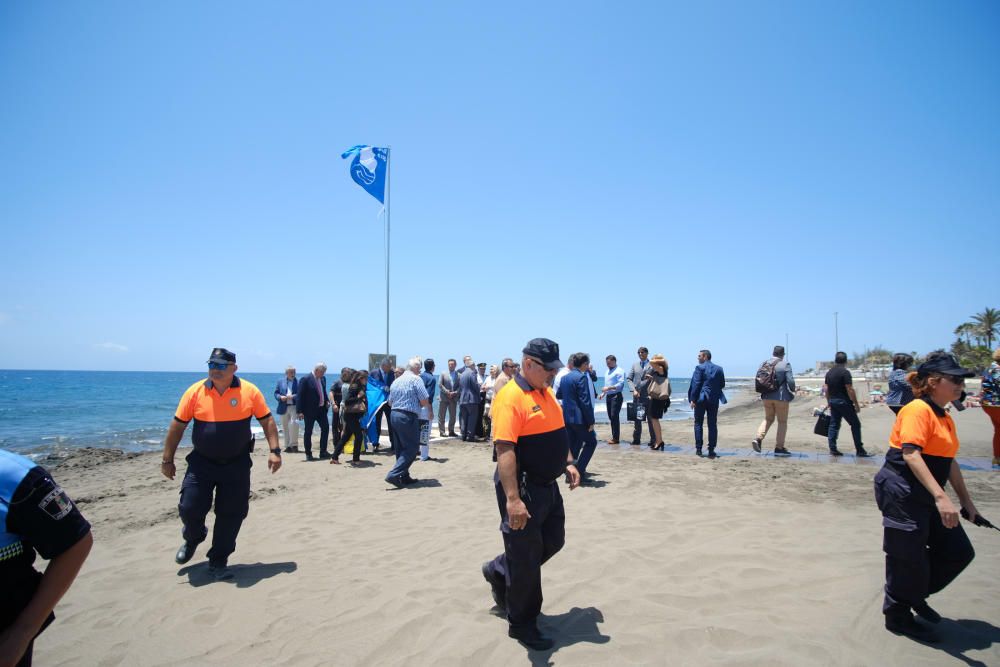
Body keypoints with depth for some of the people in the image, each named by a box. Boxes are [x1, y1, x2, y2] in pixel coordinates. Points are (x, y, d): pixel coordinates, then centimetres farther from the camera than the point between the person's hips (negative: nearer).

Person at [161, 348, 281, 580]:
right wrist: (167, 460, 4)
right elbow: (177, 426, 2)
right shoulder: (195, 391, -6)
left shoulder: (249, 391, -7)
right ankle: (193, 538, 36)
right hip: (202, 463, 1)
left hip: (237, 465, 0)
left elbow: (267, 421, -1)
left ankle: (218, 562, 24)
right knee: (190, 508, 0)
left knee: (231, 514, 4)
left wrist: (274, 451, -8)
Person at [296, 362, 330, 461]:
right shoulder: (305, 379, -13)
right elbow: (300, 396, -14)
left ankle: (323, 452, 14)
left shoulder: (323, 378, 8)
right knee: (308, 432, 4)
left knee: (325, 428, 4)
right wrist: (300, 411, -18)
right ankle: (308, 454, 14)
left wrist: (327, 401, 2)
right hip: (310, 410, -6)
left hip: (321, 409, 7)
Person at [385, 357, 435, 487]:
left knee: (401, 448, 16)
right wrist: (427, 406, 10)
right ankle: (394, 474, -12)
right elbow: (425, 401, -12)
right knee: (412, 448, -2)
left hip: (393, 415, 8)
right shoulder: (416, 379, -7)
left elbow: (390, 402, 21)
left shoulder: (396, 381, 14)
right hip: (408, 417, -8)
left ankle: (404, 476, 21)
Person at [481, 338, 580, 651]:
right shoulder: (511, 397, -21)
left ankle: (498, 570, 40)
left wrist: (568, 463, 12)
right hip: (523, 489, -9)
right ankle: (522, 625, 25)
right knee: (525, 558, 5)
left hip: (548, 485, 9)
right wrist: (512, 499, -33)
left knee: (553, 542, 21)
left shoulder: (546, 392, 8)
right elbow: (505, 450, -28)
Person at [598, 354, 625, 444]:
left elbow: (621, 384, -18)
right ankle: (614, 436, 15)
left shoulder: (619, 371, -8)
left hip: (616, 396, -8)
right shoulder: (608, 371, 18)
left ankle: (616, 438, -5)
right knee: (610, 417, 9)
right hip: (608, 396, 8)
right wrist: (603, 393, 10)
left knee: (614, 416, -10)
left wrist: (609, 388, -25)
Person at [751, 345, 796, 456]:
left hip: (767, 396, 5)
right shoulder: (785, 365, -9)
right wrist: (793, 390, 6)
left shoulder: (765, 364, 5)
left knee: (768, 419, 18)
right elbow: (790, 381, -13)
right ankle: (779, 448, 7)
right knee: (782, 422, 6)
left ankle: (758, 438, -2)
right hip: (781, 397, -5)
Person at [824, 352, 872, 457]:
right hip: (844, 402, -7)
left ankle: (833, 449, 6)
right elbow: (850, 390, -16)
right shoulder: (845, 372, -13)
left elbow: (826, 389, 12)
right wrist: (856, 404, -11)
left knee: (834, 425, 8)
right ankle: (860, 450, 5)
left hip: (833, 402, 7)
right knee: (855, 424, 3)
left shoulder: (829, 372, 9)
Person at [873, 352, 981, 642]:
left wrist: (965, 500, 22)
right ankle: (898, 617, 19)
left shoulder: (945, 418, 13)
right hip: (902, 495, -9)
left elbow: (949, 461, 22)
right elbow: (911, 454, -28)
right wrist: (940, 496, -35)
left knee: (958, 552, 12)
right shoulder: (918, 410, -17)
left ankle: (915, 596, 30)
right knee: (909, 560, 0)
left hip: (927, 497, 10)